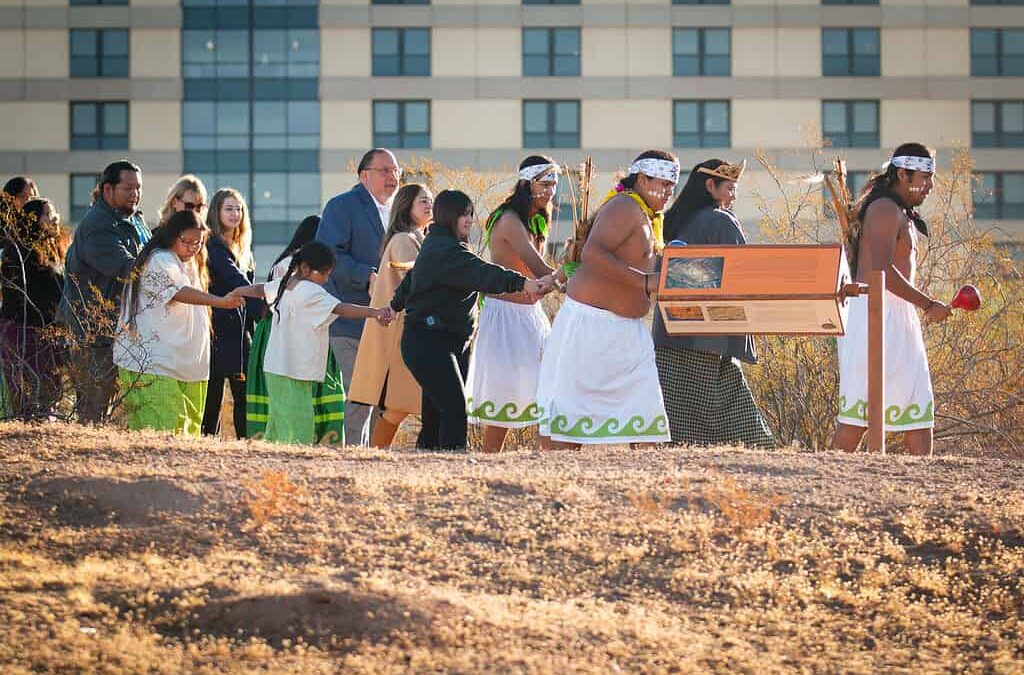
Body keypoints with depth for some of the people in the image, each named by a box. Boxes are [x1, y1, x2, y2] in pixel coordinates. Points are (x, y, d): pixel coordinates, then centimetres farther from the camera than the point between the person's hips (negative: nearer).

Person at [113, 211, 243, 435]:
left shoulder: (188, 265, 19)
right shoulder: (159, 261, -12)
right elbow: (179, 291, -30)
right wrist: (221, 302, -41)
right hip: (150, 365, -9)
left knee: (187, 430, 4)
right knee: (162, 430, -16)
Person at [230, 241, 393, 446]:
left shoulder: (284, 284, 12)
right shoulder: (310, 292, -15)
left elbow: (259, 289, 31)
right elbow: (341, 308, -26)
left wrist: (236, 293, 51)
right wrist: (375, 312, -34)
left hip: (276, 369, 10)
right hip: (292, 374, -10)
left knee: (278, 425, 13)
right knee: (299, 429, -14)